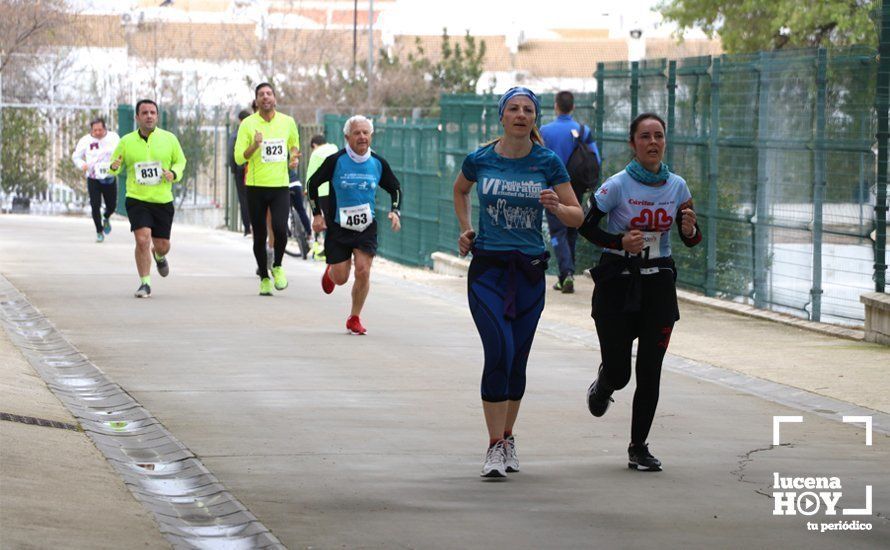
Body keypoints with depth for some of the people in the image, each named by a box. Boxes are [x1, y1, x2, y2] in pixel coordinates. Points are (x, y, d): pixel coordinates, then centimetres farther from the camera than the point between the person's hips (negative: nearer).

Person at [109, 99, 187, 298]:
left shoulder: (169, 139, 1)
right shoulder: (126, 141, 0)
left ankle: (159, 256, 47)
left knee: (162, 245, 8)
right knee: (142, 239, -19)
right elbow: (113, 165, 9)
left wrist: (174, 173, -9)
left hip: (163, 201, 2)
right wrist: (114, 167, -15)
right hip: (137, 199, -2)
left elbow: (180, 161, 12)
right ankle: (145, 284, -5)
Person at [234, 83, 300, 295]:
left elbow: (294, 144, 25)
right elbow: (239, 158, -3)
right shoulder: (248, 124, -1)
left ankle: (277, 266, 10)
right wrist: (255, 145, -21)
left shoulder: (287, 122, 6)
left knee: (280, 228, -17)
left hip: (281, 185, 1)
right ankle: (264, 277, 19)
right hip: (256, 186, -1)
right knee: (259, 236, 3)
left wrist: (294, 157, 3)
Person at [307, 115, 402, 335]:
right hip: (338, 226, -2)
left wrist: (395, 211, -4)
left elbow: (395, 188, 13)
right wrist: (317, 214, -4)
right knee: (340, 278, 1)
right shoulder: (335, 161, -11)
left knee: (363, 271, -13)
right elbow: (313, 184, 1)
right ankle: (330, 271, 41)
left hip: (366, 227, 2)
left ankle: (354, 319, 5)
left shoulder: (378, 163, -3)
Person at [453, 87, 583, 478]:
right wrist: (466, 229, 11)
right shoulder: (480, 160, 0)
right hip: (487, 268, -2)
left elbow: (578, 217, 2)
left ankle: (506, 438, 26)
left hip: (530, 270, 2)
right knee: (500, 351, -16)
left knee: (517, 359, 9)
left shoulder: (548, 163, -1)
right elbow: (460, 190, 23)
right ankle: (495, 447, -14)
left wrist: (556, 206, -18)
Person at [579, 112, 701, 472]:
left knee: (650, 371, -2)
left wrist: (691, 231, -14)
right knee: (618, 371, -1)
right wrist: (619, 242, -21)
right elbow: (586, 226, -6)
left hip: (658, 283, 3)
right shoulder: (618, 185, -10)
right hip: (618, 281, -3)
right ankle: (603, 386, 37)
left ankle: (638, 447, 9)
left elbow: (690, 240, 10)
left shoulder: (677, 187, 2)